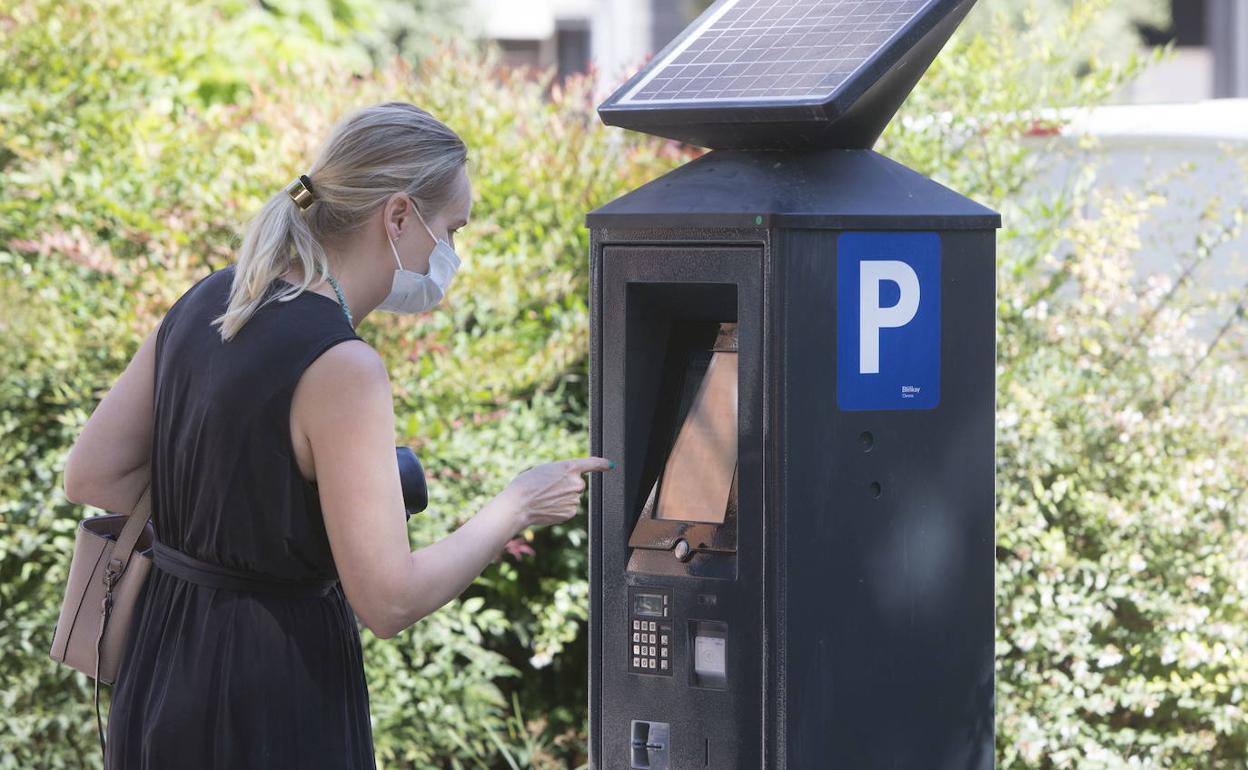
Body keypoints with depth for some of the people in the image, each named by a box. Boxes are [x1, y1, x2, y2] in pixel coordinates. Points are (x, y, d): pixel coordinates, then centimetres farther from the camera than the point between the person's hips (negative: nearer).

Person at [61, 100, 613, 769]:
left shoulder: (207, 302, 3)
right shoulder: (341, 369, -21)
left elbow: (90, 477, 8)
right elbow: (389, 601, -21)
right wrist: (518, 507, -8)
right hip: (272, 709, -8)